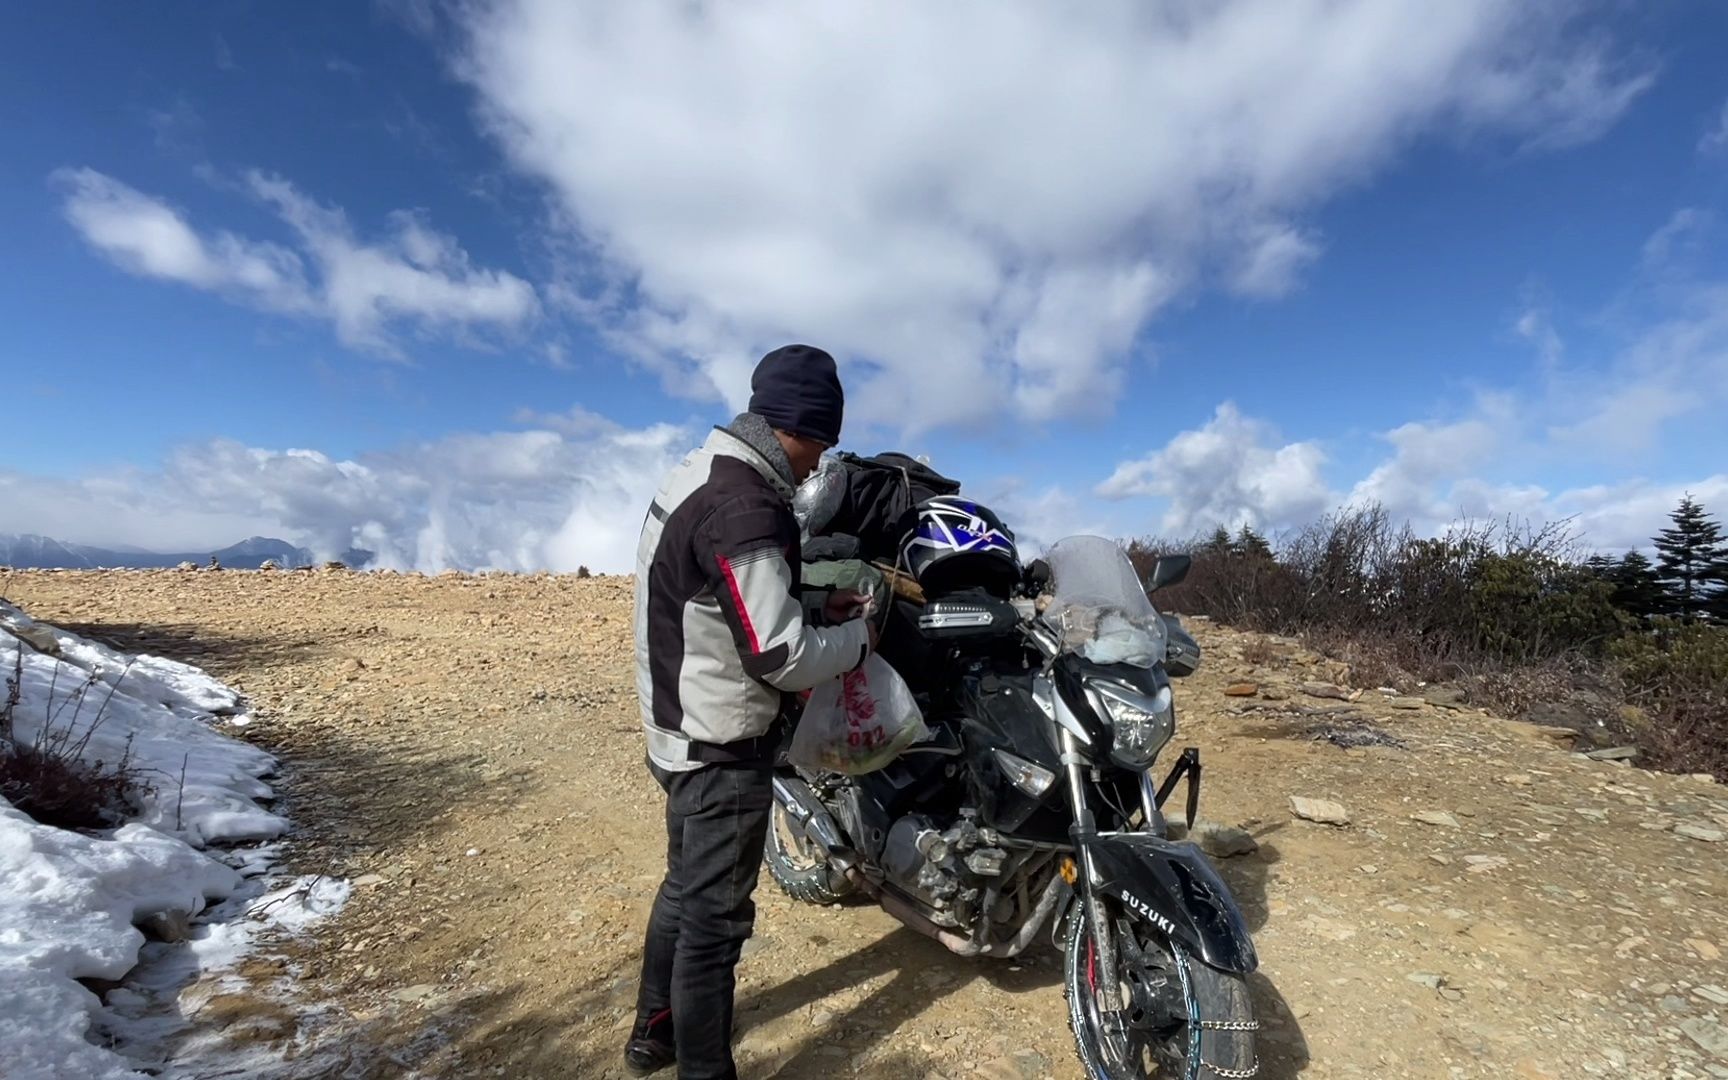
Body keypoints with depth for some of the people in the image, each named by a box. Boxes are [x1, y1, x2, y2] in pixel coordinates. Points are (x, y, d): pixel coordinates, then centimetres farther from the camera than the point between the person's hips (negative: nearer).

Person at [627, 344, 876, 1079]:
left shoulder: (701, 473, 5)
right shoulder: (742, 506, -27)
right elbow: (779, 656, -27)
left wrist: (814, 606, 4)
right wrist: (858, 638, -10)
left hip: (687, 731, 10)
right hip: (722, 745, -10)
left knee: (685, 889, 25)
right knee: (715, 915, 6)